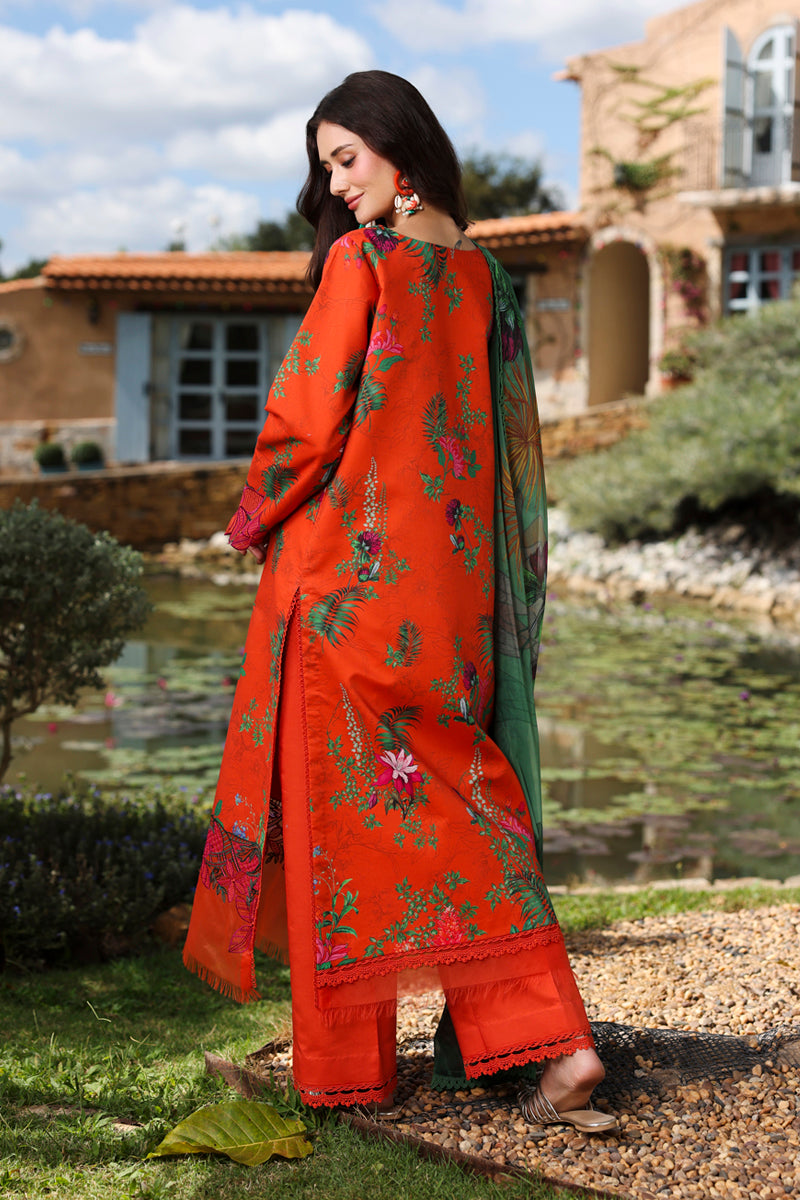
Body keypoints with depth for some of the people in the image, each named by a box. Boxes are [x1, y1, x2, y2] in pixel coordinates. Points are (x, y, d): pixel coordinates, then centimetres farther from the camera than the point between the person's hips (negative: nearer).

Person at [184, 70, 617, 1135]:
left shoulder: (359, 260, -9)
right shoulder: (480, 273, 11)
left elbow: (309, 414, -13)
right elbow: (508, 434, 14)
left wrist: (259, 518, 3)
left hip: (351, 563, -7)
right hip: (454, 572, 7)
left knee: (341, 795, 2)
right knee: (456, 791, 11)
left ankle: (346, 1060, 10)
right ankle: (546, 1036, 6)